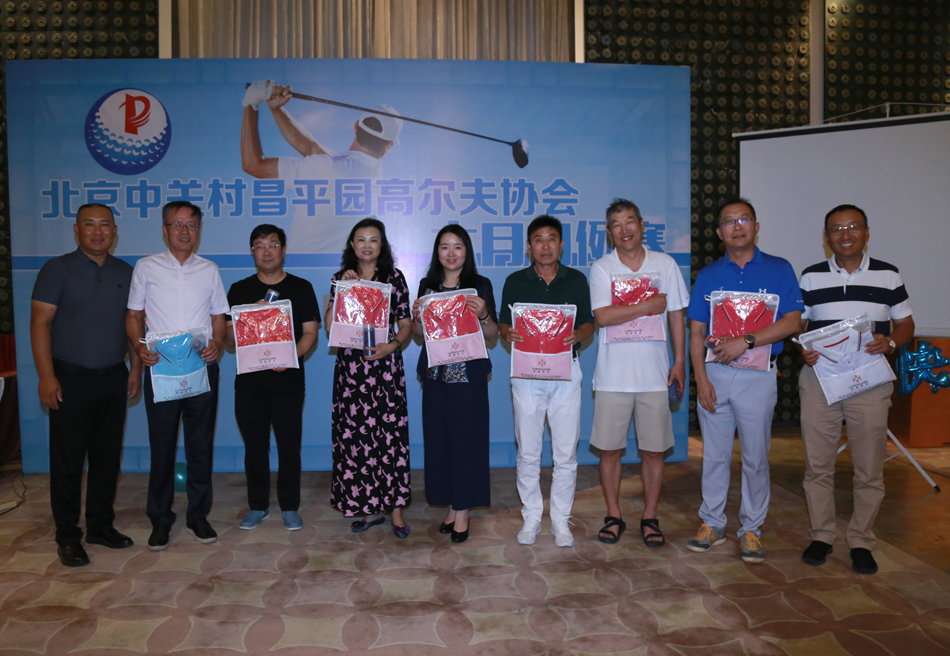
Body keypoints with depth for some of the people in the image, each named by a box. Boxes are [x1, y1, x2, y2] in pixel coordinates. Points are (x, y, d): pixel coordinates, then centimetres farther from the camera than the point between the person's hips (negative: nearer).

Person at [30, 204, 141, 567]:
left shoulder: (125, 273, 10)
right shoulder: (58, 269, -3)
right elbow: (40, 323, -8)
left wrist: (135, 368, 6)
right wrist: (47, 377, -14)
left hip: (114, 379, 4)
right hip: (71, 380, -4)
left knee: (107, 457, 11)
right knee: (67, 461, 2)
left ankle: (100, 525, 24)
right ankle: (67, 537, 14)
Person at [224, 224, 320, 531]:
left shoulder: (301, 288, 5)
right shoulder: (239, 290, 10)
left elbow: (310, 333, 1)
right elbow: (228, 338, 8)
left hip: (288, 381, -2)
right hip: (249, 381, 2)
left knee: (289, 446, 1)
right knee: (255, 446, 9)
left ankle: (289, 507, 16)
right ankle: (258, 506, 23)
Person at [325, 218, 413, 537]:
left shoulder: (394, 277, 5)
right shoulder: (340, 278, 11)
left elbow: (406, 325, 5)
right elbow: (330, 325, 3)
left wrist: (392, 345, -13)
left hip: (385, 365, -2)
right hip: (350, 367, 2)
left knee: (390, 434, -4)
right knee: (353, 435, 2)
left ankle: (395, 507, 7)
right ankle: (367, 506, 16)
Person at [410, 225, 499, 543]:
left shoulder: (480, 285, 1)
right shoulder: (427, 285, 10)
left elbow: (493, 337, 0)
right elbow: (419, 334, 14)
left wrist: (483, 314, -18)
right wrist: (417, 316, -6)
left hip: (469, 374, -3)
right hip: (435, 373, 3)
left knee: (466, 438, -1)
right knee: (439, 437, 6)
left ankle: (463, 510, 12)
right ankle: (451, 505, 21)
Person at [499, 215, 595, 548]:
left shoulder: (576, 280, 8)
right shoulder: (515, 281, 7)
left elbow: (589, 324, 8)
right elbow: (503, 324, 8)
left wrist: (577, 335, -14)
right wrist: (508, 333, -15)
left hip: (565, 371, 0)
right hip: (526, 372, 0)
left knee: (566, 453, 3)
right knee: (528, 452, 5)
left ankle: (561, 521, 17)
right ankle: (531, 518, 19)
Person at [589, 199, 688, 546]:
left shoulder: (665, 264, 5)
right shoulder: (601, 267, 0)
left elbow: (676, 316, 9)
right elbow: (602, 316, -13)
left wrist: (680, 361, 5)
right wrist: (647, 306, -11)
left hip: (654, 374, 1)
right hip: (612, 375, -1)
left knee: (654, 450, 6)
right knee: (609, 449, 5)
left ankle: (650, 517, 22)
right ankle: (614, 516, 22)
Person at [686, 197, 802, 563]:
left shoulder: (779, 270, 3)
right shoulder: (708, 275, 8)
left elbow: (792, 322, -6)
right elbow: (696, 333, 5)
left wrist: (746, 341, -18)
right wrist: (701, 380, -4)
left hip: (758, 375, -2)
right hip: (714, 372, 2)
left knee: (756, 457, 5)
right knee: (715, 454, 8)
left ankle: (751, 529, 19)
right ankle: (712, 523, 22)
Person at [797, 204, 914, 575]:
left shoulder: (888, 276, 6)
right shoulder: (810, 277, 7)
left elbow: (906, 324, 10)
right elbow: (797, 324, 11)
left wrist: (890, 342, -11)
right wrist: (802, 349, -9)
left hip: (869, 382, 0)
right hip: (818, 379, 1)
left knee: (869, 470, 4)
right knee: (817, 465, 6)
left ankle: (861, 542, 20)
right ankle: (821, 536, 21)